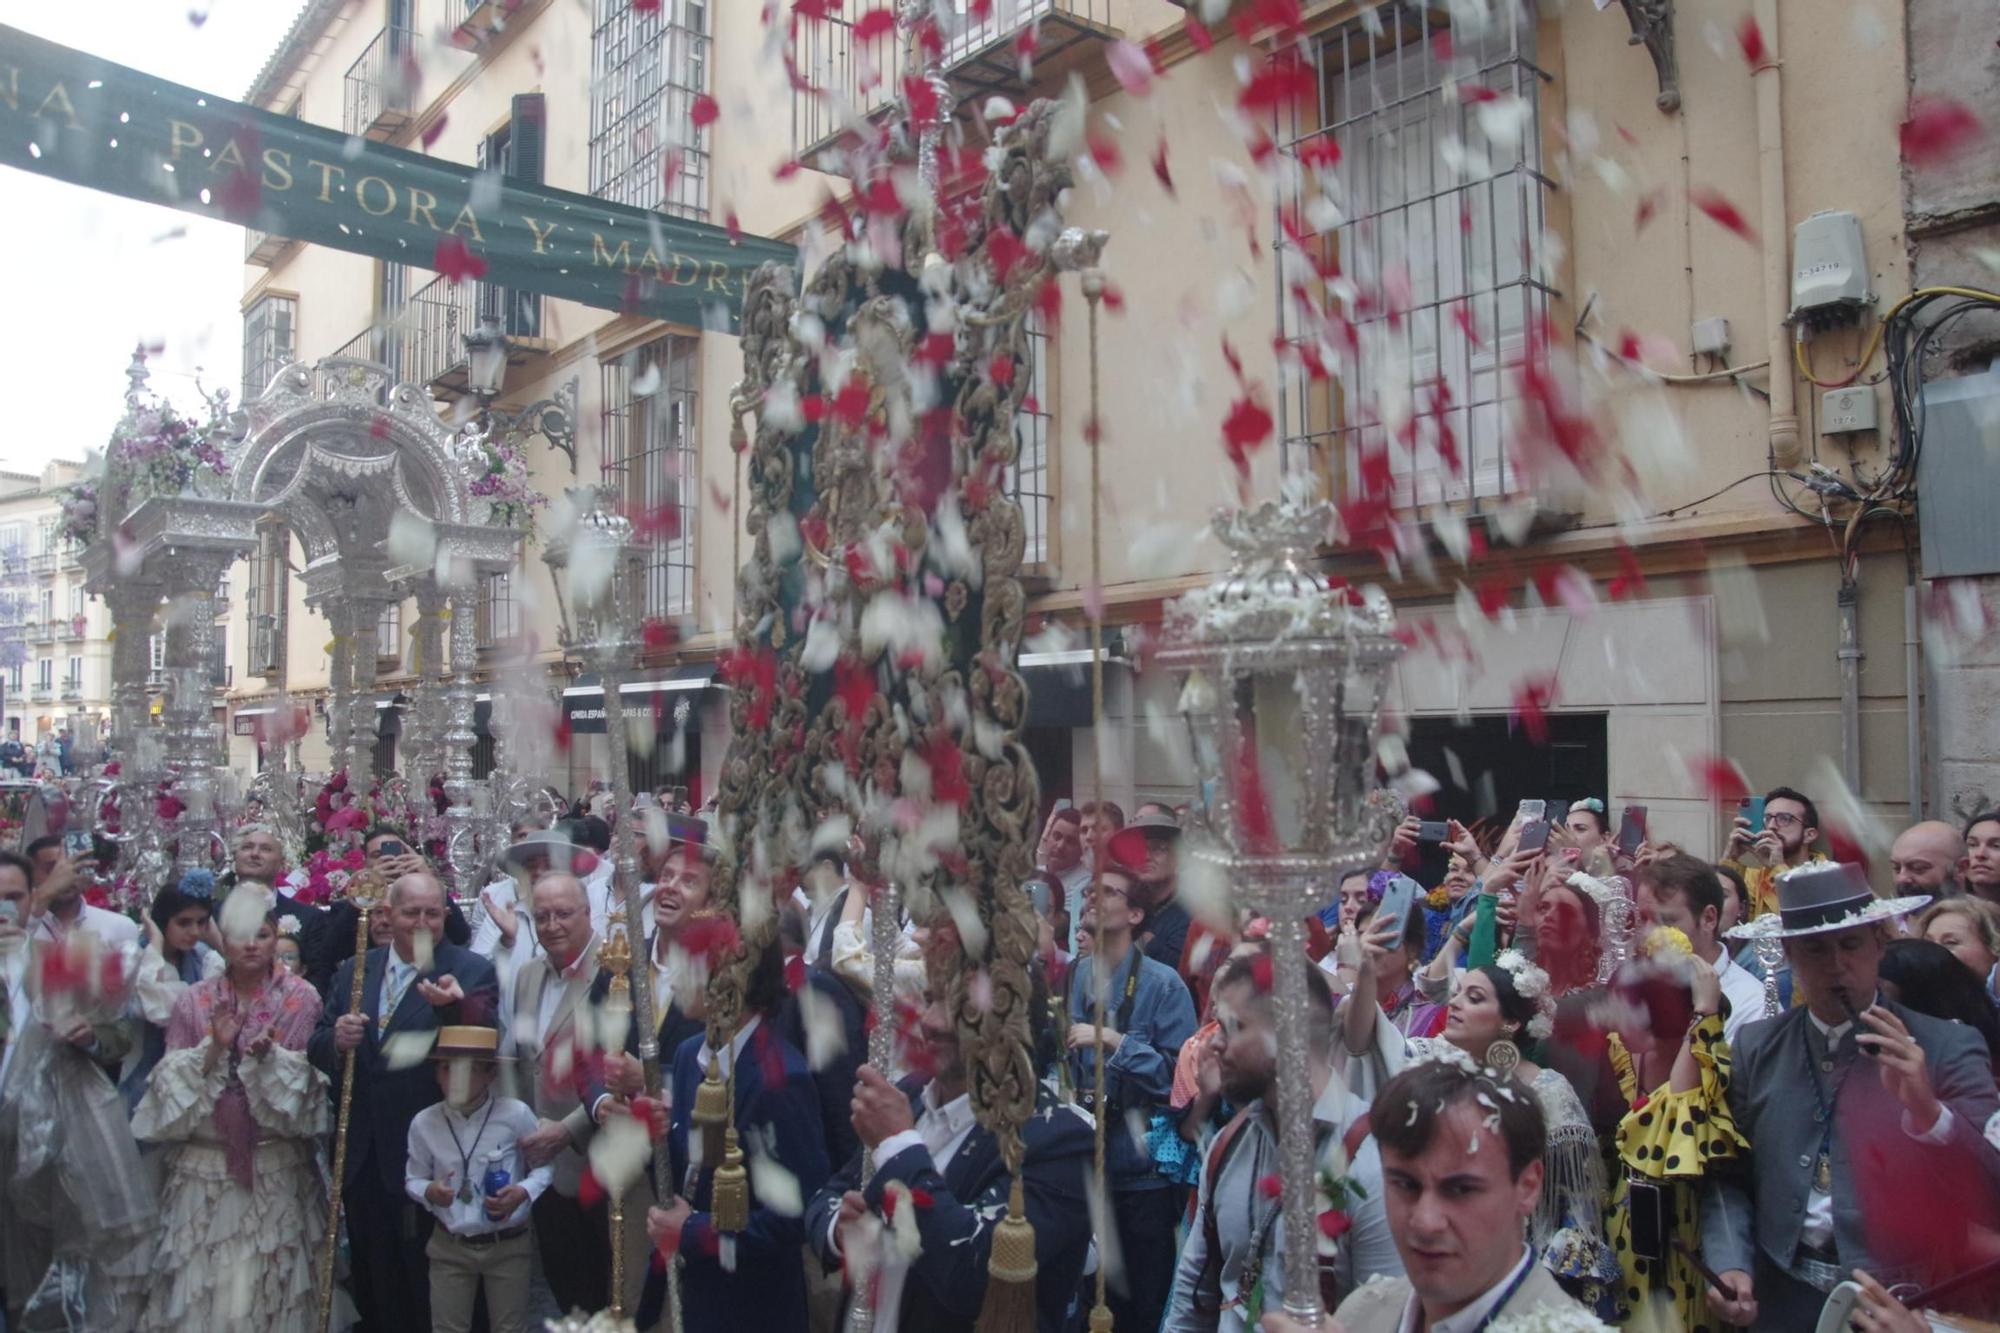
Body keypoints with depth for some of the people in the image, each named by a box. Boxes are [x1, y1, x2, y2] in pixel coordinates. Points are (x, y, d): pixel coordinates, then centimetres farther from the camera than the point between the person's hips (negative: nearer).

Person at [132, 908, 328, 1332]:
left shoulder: (302, 998, -1)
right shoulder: (194, 1001, 4)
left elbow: (312, 1078, -4)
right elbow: (172, 1080, -1)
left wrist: (268, 1055, -20)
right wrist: (214, 1048, -17)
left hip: (276, 1165, -1)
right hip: (205, 1163, 1)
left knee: (271, 1277, 3)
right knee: (204, 1277, 3)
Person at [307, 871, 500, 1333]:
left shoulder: (472, 973, -10)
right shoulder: (354, 971, 6)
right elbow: (317, 1049, 8)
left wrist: (454, 1005, -45)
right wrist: (335, 1041, -16)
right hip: (364, 1159, 5)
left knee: (429, 1294, 10)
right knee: (373, 1285, 20)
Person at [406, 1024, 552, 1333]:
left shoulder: (516, 1114, -16)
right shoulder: (424, 1122, -9)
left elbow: (545, 1165, -5)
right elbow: (413, 1179, 4)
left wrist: (524, 1192, -23)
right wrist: (428, 1191, -17)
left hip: (509, 1244, -1)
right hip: (449, 1246, 2)